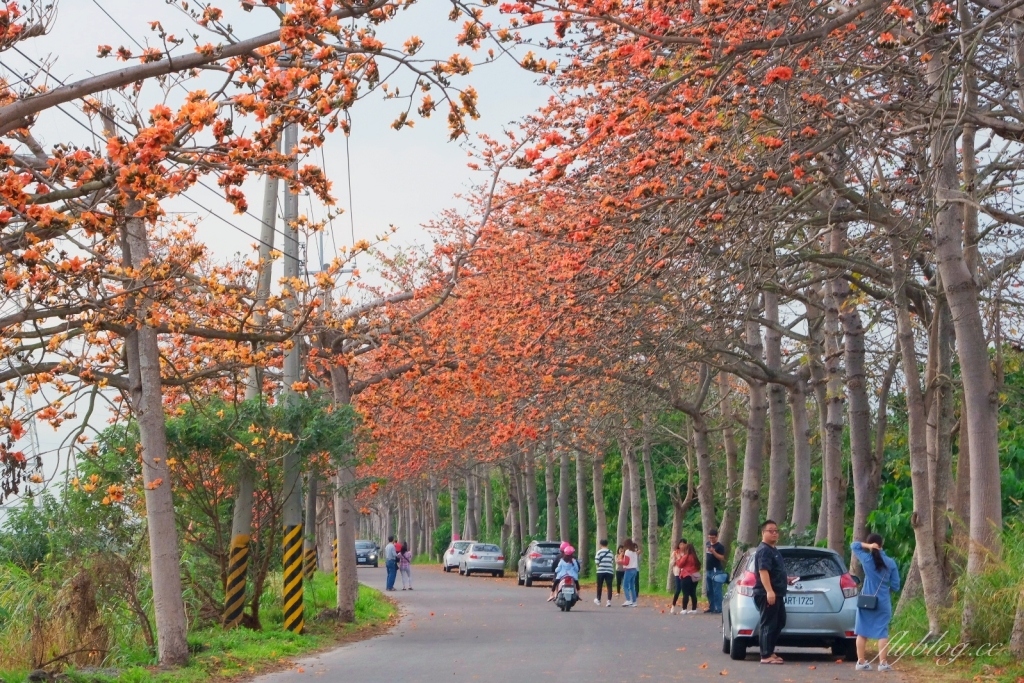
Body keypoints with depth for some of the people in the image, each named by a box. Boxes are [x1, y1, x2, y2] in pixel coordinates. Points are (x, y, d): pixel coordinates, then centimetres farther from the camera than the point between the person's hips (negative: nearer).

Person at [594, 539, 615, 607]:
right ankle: (609, 601, -12)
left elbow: (596, 562, -8)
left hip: (601, 571, -2)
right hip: (610, 571, 2)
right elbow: (613, 562, 8)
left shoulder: (599, 552, -4)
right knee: (609, 586, -2)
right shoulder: (611, 552, 7)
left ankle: (598, 600, 23)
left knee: (599, 586, 12)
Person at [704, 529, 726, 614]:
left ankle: (718, 609, -9)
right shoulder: (707, 544, 13)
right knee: (709, 591, 12)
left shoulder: (720, 546, -8)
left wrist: (713, 552, -28)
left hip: (716, 571, -8)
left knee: (717, 591, -9)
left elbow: (722, 558, -17)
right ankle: (711, 607, 19)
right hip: (708, 570, 8)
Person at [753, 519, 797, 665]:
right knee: (768, 625, -9)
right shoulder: (764, 550, -14)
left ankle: (770, 651, 23)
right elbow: (763, 571, -25)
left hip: (777, 594, 11)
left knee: (779, 623, 16)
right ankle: (766, 656, -7)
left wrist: (786, 579, 20)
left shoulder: (774, 550, 20)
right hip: (766, 594, -11)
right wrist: (769, 591, -33)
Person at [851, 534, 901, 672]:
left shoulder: (866, 559, -6)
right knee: (882, 633, 2)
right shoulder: (890, 563, -2)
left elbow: (854, 545, 11)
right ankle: (883, 663, -2)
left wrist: (868, 546, -4)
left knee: (862, 632, 7)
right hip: (883, 602, 0)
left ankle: (861, 662, 8)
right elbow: (895, 586, 1)